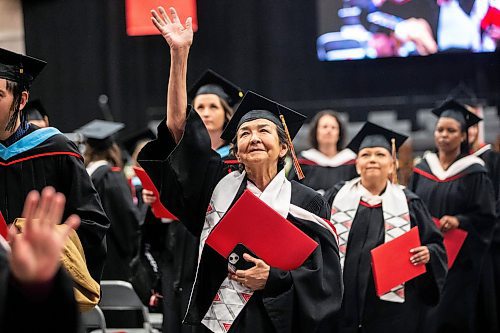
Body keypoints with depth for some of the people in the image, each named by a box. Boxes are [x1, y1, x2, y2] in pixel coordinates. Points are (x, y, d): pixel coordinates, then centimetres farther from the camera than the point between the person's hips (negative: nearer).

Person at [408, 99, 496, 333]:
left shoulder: (474, 173, -3)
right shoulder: (422, 169, 8)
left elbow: (486, 217, -5)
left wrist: (458, 220, -20)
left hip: (458, 258, -3)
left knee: (452, 313, -4)